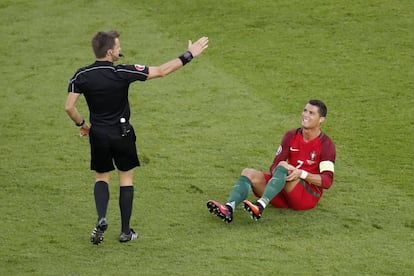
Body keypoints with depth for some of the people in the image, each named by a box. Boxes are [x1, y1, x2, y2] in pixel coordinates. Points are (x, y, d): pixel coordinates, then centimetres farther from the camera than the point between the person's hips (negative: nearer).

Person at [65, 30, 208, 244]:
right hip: (122, 134, -2)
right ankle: (125, 231, 14)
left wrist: (81, 124, 8)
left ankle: (101, 218, -8)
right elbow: (161, 71, -12)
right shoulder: (123, 73, -16)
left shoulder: (81, 76, -9)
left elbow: (69, 107, -12)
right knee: (126, 178, 13)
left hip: (98, 134, 2)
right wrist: (188, 56, -4)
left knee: (101, 177, 17)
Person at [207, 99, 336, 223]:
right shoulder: (291, 136, 10)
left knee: (283, 166, -32)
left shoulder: (326, 145, -5)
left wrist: (302, 174, -28)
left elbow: (327, 181, -15)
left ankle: (260, 206, -50)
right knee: (248, 173, -15)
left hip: (309, 195, -6)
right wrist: (276, 171, -18)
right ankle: (229, 208, -42)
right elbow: (275, 165, 6)